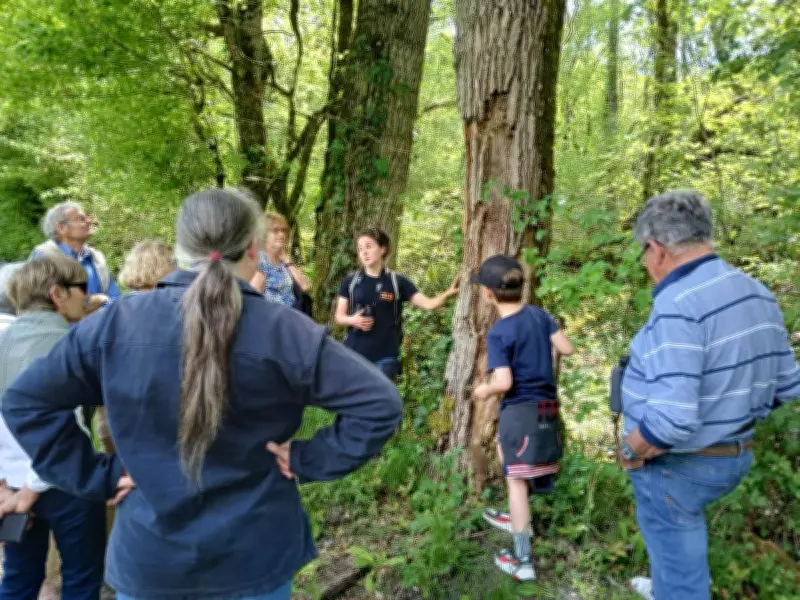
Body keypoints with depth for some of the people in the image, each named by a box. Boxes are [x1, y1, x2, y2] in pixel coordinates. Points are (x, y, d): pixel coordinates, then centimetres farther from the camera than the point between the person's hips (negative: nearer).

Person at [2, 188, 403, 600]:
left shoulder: (116, 322, -10)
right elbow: (380, 405, -19)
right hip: (255, 557, -1)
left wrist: (95, 476, 0)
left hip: (146, 557, 2)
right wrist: (311, 461, -11)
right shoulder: (281, 330, -18)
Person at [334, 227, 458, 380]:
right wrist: (352, 320, -11)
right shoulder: (350, 281, 4)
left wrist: (448, 293, -20)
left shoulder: (397, 282, 0)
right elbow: (339, 316, 9)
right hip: (355, 354, 1)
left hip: (385, 357, -1)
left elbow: (428, 304, -5)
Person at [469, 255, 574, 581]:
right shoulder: (539, 314, -1)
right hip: (547, 405, 8)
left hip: (521, 410, -8)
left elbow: (503, 383, -24)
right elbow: (566, 348, 0)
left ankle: (522, 561, 9)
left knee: (517, 479, 1)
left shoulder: (498, 334, -19)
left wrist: (484, 390, -3)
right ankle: (517, 520, 47)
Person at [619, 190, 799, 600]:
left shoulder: (678, 307, -29)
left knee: (677, 556, 13)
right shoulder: (757, 295, 0)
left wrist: (629, 452, -16)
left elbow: (671, 418, -34)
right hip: (733, 455, 9)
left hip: (676, 465, -9)